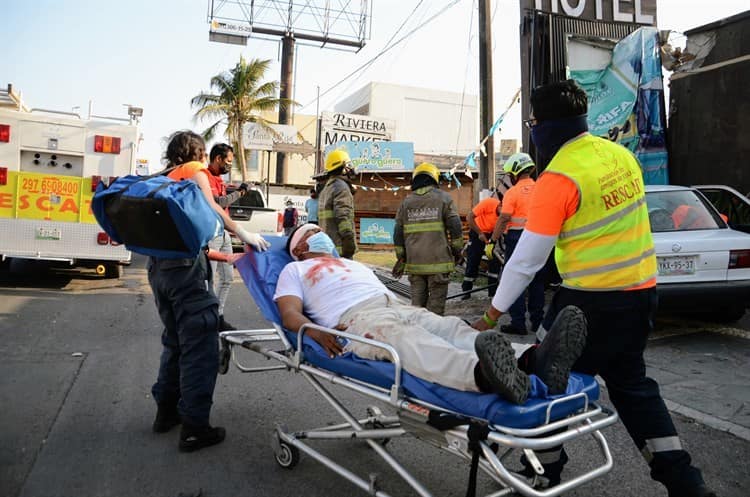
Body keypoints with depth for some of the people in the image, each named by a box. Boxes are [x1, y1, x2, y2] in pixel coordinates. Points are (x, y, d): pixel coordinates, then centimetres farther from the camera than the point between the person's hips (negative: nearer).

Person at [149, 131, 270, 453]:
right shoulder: (195, 169, 6)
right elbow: (207, 206, -15)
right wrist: (242, 234, -15)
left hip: (159, 264, 9)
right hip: (185, 265, -9)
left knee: (175, 340, 20)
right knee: (200, 345, -6)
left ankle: (166, 410, 28)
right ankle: (194, 427, -5)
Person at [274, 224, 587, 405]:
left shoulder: (353, 263, 42)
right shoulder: (295, 270, 25)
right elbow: (290, 314, 8)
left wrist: (409, 313, 13)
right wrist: (318, 333, -15)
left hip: (400, 307, 7)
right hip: (355, 318, -6)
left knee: (453, 328, -25)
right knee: (406, 338, -40)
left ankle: (537, 361, -50)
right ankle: (485, 376, -70)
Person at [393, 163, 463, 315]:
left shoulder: (406, 202, 11)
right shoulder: (443, 198, 1)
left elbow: (398, 233, 9)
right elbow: (455, 227, -4)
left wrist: (400, 258, 15)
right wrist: (457, 250, 7)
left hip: (414, 262, 4)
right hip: (438, 260, -3)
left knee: (417, 299, 12)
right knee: (436, 300, 2)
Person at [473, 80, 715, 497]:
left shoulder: (559, 178, -19)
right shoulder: (620, 154, 4)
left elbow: (527, 259, -18)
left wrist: (491, 316, -9)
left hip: (594, 298, -8)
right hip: (641, 290, 8)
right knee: (631, 383, 21)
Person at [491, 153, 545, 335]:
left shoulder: (512, 193, -9)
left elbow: (503, 219, -14)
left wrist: (493, 240, -8)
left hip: (517, 237, -5)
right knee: (537, 281, 13)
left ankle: (518, 323, 2)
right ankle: (537, 320, 21)